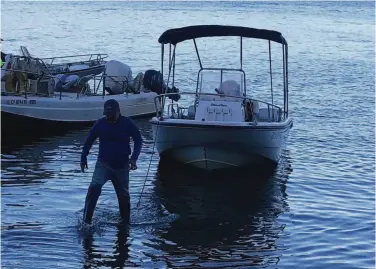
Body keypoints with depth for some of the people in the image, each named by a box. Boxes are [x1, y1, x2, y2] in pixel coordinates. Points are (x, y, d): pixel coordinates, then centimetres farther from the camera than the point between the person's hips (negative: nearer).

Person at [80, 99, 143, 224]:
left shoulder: (127, 123, -6)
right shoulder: (100, 123, -4)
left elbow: (138, 140, 1)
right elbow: (89, 140, 9)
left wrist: (133, 158, -11)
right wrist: (83, 158, 8)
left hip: (122, 166, 1)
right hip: (103, 164, -1)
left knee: (124, 195, 10)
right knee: (95, 187, -24)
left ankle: (125, 221, 30)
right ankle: (86, 220, -20)